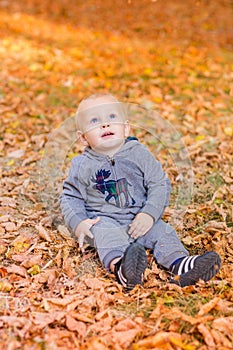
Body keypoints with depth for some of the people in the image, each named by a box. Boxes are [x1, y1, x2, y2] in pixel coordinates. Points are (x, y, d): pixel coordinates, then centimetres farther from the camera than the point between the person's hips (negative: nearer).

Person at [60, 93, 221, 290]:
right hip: (103, 220, -2)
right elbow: (70, 196, 7)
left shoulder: (139, 154, 0)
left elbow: (160, 185, -1)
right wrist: (78, 223, -11)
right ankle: (121, 268, -58)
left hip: (140, 218, 2)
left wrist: (150, 214, -16)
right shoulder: (82, 165, 0)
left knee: (162, 231, -20)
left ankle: (180, 265, -39)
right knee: (107, 235, -32)